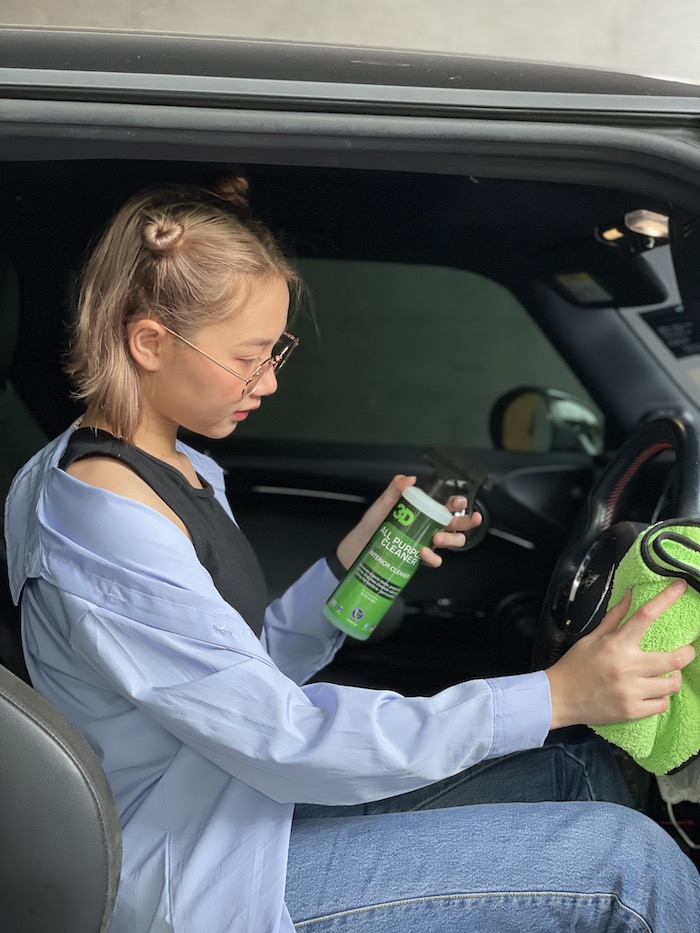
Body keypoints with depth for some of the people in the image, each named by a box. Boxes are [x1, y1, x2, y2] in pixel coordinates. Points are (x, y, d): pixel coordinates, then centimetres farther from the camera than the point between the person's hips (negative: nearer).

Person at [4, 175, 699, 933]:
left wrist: (354, 560, -5)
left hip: (247, 798, 9)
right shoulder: (103, 523, -26)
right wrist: (554, 696, -29)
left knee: (574, 777, 6)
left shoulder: (182, 473, 6)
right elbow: (284, 737, -27)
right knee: (627, 859, -13)